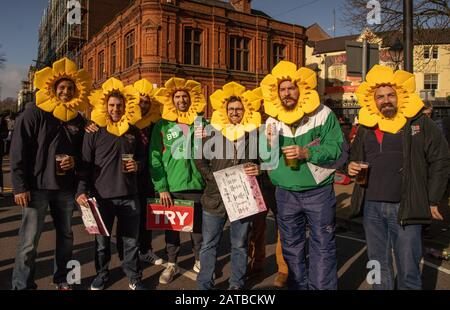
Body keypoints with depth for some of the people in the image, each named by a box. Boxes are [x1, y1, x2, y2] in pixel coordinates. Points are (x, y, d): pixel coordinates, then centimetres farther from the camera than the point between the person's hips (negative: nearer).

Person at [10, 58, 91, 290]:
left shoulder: (78, 119, 10)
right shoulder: (34, 115, -4)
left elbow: (82, 150, 20)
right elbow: (18, 153, -8)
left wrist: (75, 160, -4)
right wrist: (20, 186, -13)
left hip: (65, 188, 5)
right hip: (37, 187, -5)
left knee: (66, 236, 14)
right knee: (29, 241, -2)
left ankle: (62, 279, 31)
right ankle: (22, 285, 15)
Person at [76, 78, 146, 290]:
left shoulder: (133, 131, 7)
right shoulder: (94, 132, -1)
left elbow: (142, 157, 18)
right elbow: (85, 164, -2)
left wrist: (137, 165, -5)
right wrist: (82, 190, -11)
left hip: (129, 195, 2)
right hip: (101, 195, -1)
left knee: (131, 240, 8)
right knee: (102, 241, 12)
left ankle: (134, 278, 24)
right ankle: (101, 275, 33)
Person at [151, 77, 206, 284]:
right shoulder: (162, 126, 2)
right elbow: (155, 158, -3)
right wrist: (161, 188, -9)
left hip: (196, 185, 1)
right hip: (170, 187, 0)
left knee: (198, 226, 11)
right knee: (171, 227, 11)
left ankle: (200, 261, 30)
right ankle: (171, 264, 28)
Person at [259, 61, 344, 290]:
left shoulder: (322, 114, -7)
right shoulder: (272, 120, 6)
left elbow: (337, 148, -13)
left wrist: (307, 153, -25)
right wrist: (269, 147, -12)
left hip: (318, 191, -4)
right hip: (285, 193, 5)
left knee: (322, 245, 6)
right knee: (291, 246, 16)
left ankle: (322, 287, 23)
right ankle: (297, 286, 35)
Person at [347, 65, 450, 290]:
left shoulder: (420, 123, -1)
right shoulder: (365, 127, 10)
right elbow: (354, 155, 23)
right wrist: (352, 166, -1)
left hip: (405, 208, -3)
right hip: (371, 207, 4)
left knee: (408, 269, 5)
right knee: (378, 265, 16)